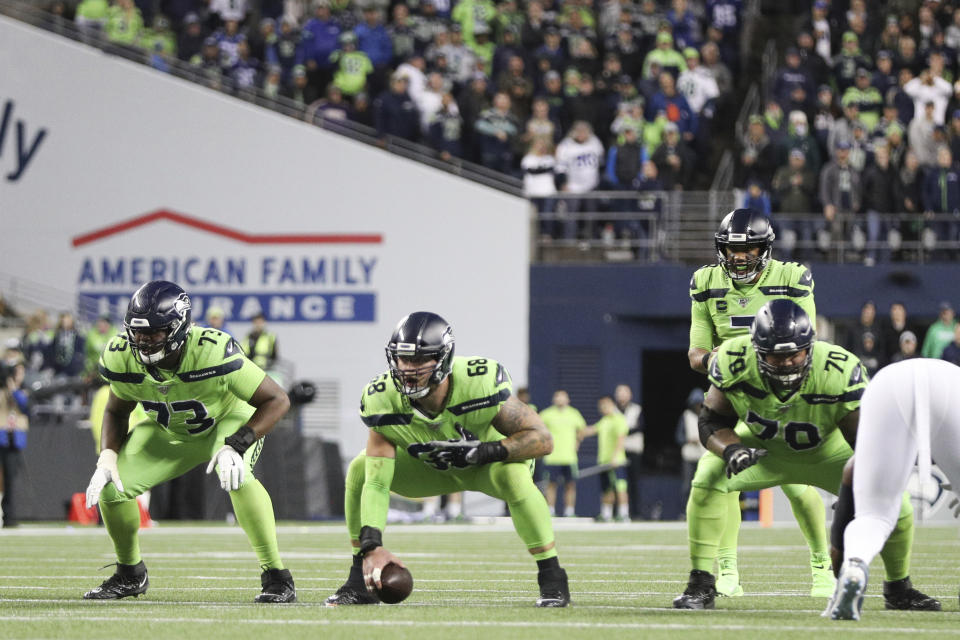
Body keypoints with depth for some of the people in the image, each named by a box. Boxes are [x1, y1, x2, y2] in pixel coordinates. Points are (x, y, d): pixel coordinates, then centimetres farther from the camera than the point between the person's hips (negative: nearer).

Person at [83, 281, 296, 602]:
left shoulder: (213, 354, -38)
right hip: (167, 429, 5)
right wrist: (107, 458, -17)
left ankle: (276, 577, -22)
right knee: (110, 486, -10)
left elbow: (277, 400, -30)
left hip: (229, 422, -5)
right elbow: (117, 411, 0)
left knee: (237, 478, -35)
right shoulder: (122, 358, -23)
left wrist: (238, 446, -41)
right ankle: (130, 574, 18)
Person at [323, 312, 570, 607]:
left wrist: (481, 451, -43)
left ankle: (552, 579, -21)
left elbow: (542, 439, -30)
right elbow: (376, 483, -30)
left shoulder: (481, 384, -38)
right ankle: (360, 582, -4)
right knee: (360, 471, -17)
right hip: (434, 466, 3)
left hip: (492, 460, -3)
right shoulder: (384, 401, -30)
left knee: (514, 475, -37)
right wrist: (371, 546, -44)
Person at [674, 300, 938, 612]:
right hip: (762, 447, 1)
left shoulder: (840, 372, -36)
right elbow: (712, 421, -16)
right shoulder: (735, 362, -30)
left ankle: (899, 589, 14)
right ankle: (700, 586, -10)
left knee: (895, 504, -16)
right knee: (707, 481, -25)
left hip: (828, 453, -1)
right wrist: (731, 450, -38)